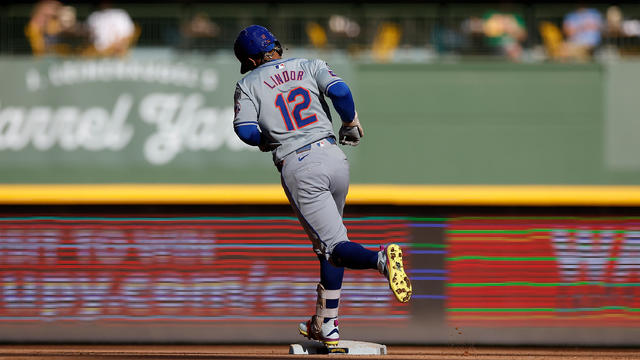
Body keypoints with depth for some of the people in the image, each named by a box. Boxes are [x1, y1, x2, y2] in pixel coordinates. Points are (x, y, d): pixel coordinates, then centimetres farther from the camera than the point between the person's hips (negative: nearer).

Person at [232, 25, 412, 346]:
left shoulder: (248, 84, 9)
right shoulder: (310, 66, 15)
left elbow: (245, 130, -4)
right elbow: (339, 91, -3)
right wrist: (351, 124, 14)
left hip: (298, 168, -4)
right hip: (332, 156, 4)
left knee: (334, 246, -8)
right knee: (329, 239, 20)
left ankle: (381, 258, -41)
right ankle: (326, 326, 22)